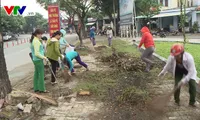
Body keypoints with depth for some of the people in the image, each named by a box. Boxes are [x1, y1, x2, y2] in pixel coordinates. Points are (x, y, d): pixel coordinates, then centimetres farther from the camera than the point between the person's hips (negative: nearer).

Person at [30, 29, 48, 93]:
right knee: (41, 74, -1)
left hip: (35, 59, 10)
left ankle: (36, 88, 23)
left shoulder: (33, 40, 12)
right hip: (38, 60, -10)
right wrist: (44, 57, -17)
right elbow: (37, 53, -23)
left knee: (36, 74, 15)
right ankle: (41, 89, 7)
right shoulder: (36, 41, -19)